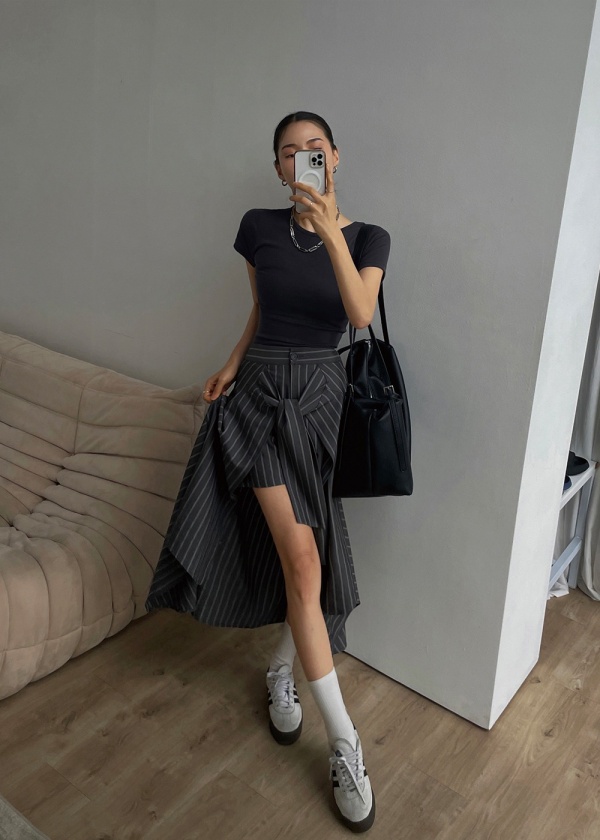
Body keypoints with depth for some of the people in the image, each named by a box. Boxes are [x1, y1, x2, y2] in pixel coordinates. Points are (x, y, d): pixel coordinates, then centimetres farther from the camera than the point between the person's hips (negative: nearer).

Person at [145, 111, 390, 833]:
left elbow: (361, 315, -20)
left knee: (306, 556, 5)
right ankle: (344, 744, -2)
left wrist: (330, 232, -31)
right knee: (299, 554, -11)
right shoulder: (259, 229, 3)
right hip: (259, 391, -1)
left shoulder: (367, 237, -1)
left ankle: (281, 670, 36)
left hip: (319, 398, 1)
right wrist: (232, 364, 1)